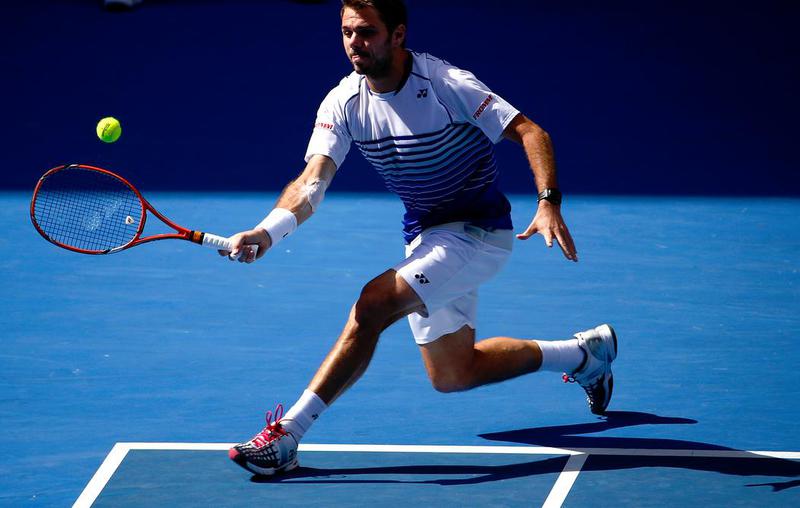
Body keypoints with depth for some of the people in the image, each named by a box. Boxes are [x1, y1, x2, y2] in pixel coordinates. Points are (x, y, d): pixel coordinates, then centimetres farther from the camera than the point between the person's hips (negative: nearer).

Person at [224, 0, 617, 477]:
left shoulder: (447, 85, -21)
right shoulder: (343, 103, -7)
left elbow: (530, 132, -20)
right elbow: (312, 182, -17)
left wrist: (549, 203, -35)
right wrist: (266, 232, -36)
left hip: (476, 230, -7)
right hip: (424, 236, 7)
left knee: (372, 305, -26)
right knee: (452, 376, 14)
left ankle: (286, 434, -22)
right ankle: (585, 352, 34)